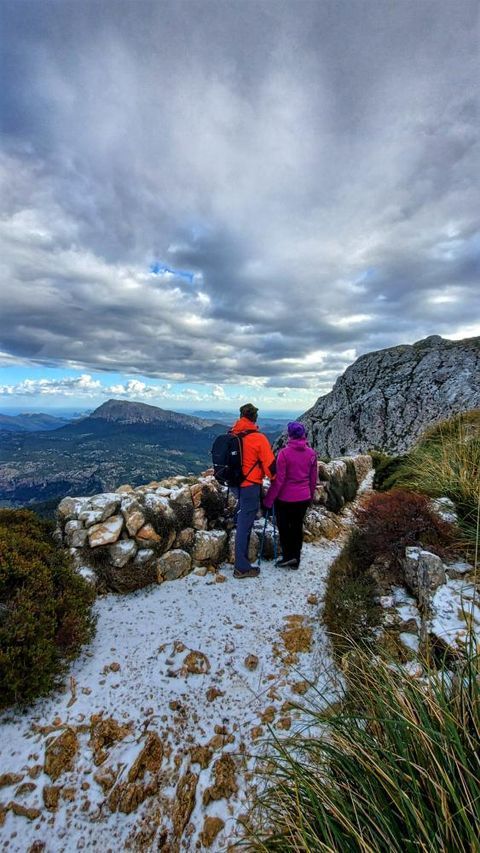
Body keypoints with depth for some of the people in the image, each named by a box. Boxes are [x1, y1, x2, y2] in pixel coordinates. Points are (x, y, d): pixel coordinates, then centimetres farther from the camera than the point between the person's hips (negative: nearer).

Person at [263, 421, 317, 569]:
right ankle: (295, 560, 27)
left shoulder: (284, 453, -18)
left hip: (285, 498, -4)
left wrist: (268, 500, -8)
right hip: (304, 498, 4)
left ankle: (288, 555, 11)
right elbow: (313, 478, 6)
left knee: (284, 526, 16)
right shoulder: (311, 453, -3)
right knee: (297, 526, 17)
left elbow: (278, 480, -17)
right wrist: (311, 495, 21)